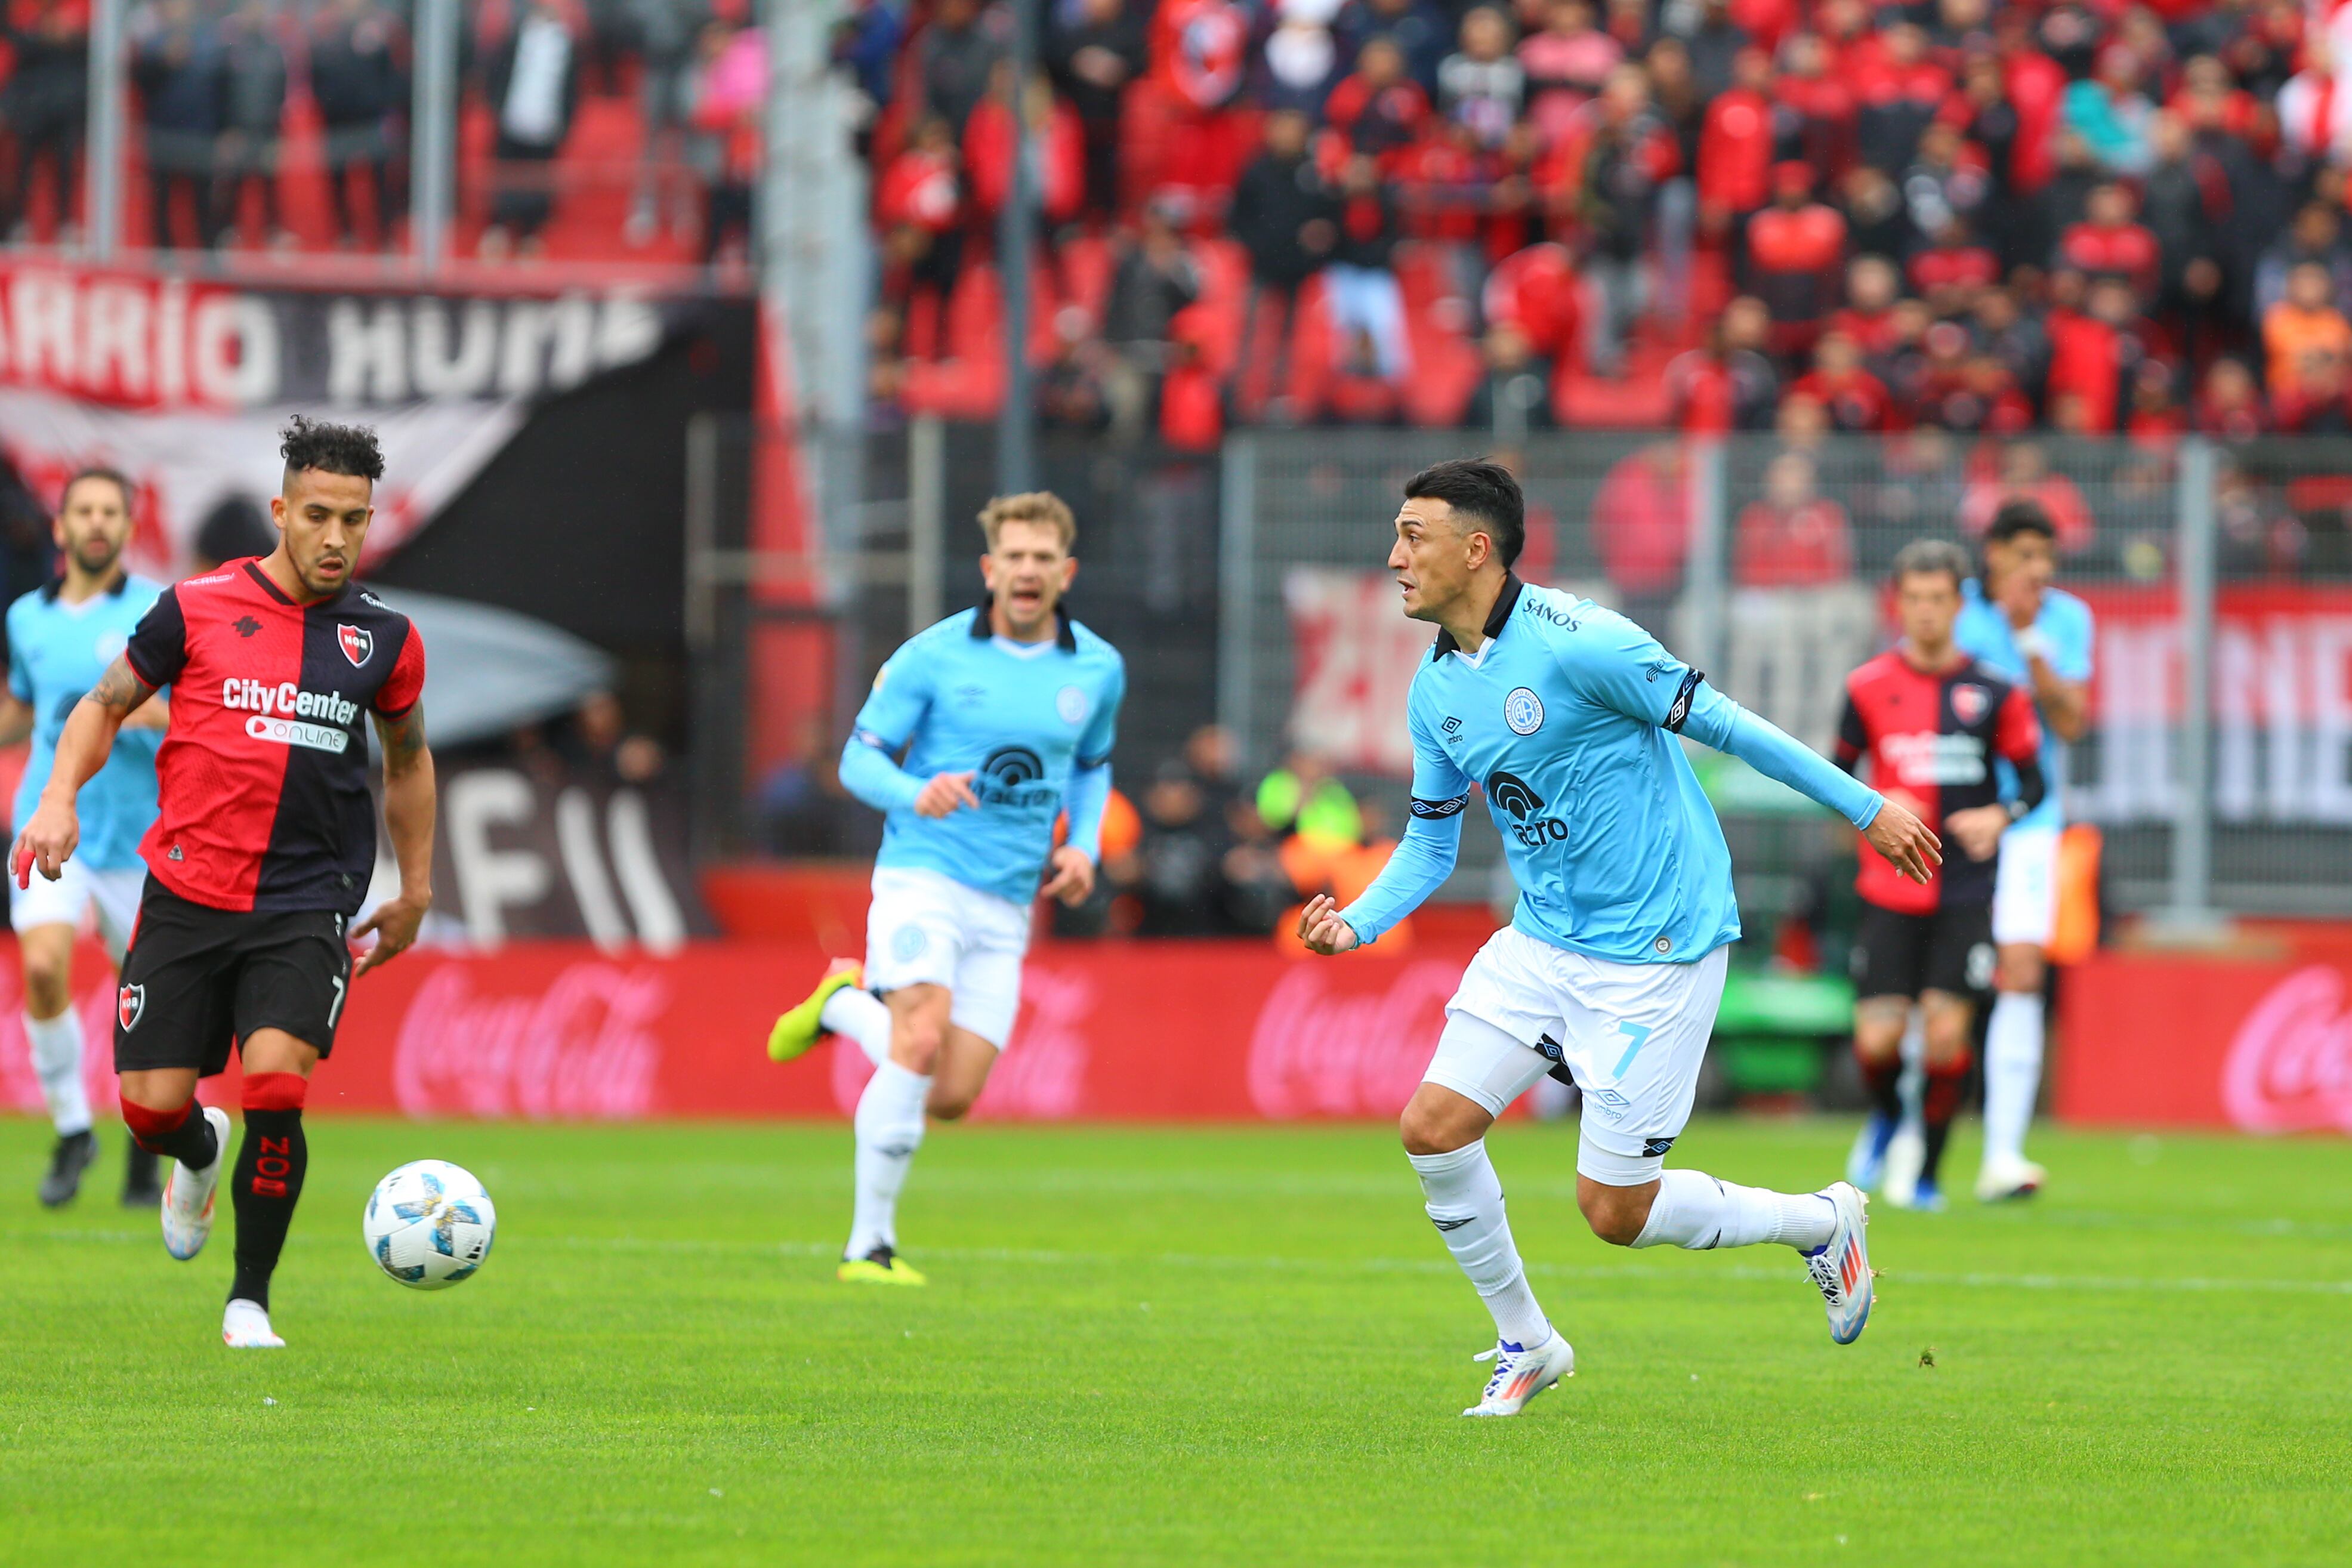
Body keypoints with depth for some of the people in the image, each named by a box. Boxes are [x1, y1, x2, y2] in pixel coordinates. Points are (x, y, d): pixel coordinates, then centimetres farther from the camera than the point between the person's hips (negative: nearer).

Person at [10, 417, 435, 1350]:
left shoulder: (384, 639, 5)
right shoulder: (195, 609, 0)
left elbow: (407, 758, 22)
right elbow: (107, 704, 11)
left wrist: (414, 895, 23)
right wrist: (60, 797, -6)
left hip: (308, 905, 0)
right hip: (188, 895, 0)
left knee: (276, 1083, -20)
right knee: (152, 1106, -3)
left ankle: (250, 1301, -3)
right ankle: (200, 1154, 37)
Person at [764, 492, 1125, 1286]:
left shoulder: (1098, 669, 6)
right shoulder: (933, 656, -5)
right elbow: (860, 758, 0)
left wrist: (1085, 846, 5)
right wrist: (916, 794, -22)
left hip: (1006, 905, 4)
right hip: (922, 875, -4)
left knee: (951, 1097, -2)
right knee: (922, 1041, -27)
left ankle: (848, 1003, 27)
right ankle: (870, 1243, -16)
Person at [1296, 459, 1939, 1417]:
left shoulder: (1575, 643, -20)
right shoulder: (1434, 691, 4)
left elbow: (1722, 723, -14)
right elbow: (1431, 842, 14)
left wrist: (1865, 809, -8)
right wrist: (1356, 924, -6)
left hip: (1653, 951, -7)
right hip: (1541, 943, 7)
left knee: (1614, 1212, -6)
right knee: (1432, 1129, -5)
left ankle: (1819, 1223, 20)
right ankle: (1524, 1344, 16)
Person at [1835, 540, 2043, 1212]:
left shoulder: (1993, 692, 1)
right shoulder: (1869, 688, 3)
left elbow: (2032, 781, 8)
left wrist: (2000, 817, -12)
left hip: (1966, 891, -1)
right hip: (1890, 895, 1)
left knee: (1947, 1031, -10)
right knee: (1877, 1041, -6)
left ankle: (1927, 1173, 8)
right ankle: (1886, 1117, 29)